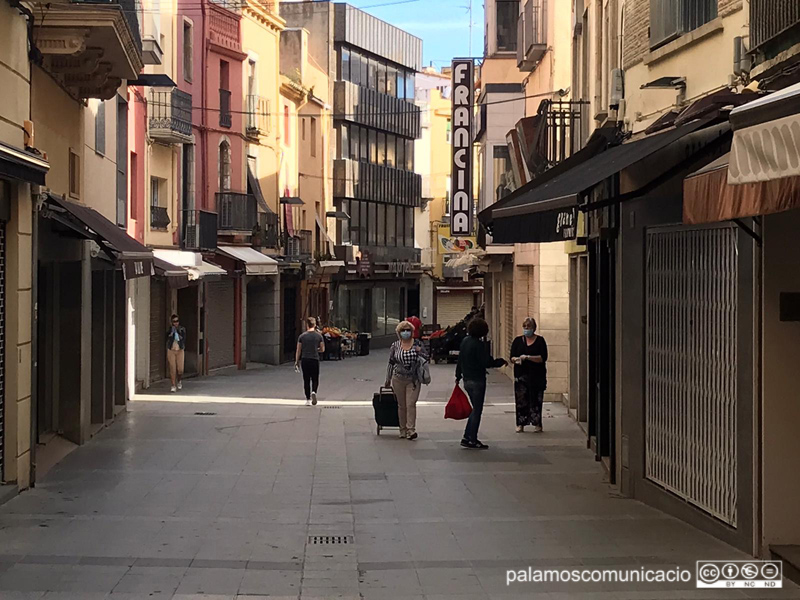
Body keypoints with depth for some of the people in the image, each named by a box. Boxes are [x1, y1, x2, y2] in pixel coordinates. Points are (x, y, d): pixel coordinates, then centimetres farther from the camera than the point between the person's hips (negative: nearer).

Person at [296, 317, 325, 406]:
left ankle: (308, 400, 8)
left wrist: (297, 361, 11)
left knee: (306, 380, 9)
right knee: (315, 379, 10)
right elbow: (322, 349, 5)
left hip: (304, 360, 1)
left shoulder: (302, 336, 0)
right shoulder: (319, 336, -1)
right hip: (315, 360, 0)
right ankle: (314, 392, -19)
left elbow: (298, 351, 2)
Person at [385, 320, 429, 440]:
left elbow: (425, 359, 8)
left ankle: (411, 430, -12)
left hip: (413, 380, -1)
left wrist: (419, 352, -13)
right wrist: (388, 380, 13)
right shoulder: (395, 346, 4)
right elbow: (391, 363, 11)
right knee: (401, 406, 6)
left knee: (411, 404, -11)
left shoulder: (417, 344, 2)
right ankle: (403, 431, 14)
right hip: (398, 379, 2)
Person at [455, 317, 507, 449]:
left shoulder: (465, 341, 7)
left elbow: (460, 360, 15)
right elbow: (487, 363, -21)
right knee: (477, 410, 2)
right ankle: (472, 440, 6)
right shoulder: (479, 344, -18)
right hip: (477, 381, -8)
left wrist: (458, 376, 25)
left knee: (476, 409, 18)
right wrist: (502, 361, -8)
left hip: (467, 380, 8)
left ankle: (467, 438, 17)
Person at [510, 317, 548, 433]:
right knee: (521, 400, -1)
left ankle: (537, 424, 4)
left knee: (536, 400, -3)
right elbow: (512, 357, 6)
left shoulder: (540, 340, 2)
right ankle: (520, 424, 4)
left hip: (536, 375, -2)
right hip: (521, 375, 2)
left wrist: (527, 357, -18)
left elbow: (543, 358, -8)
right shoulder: (518, 341, 10)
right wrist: (516, 359, -18)